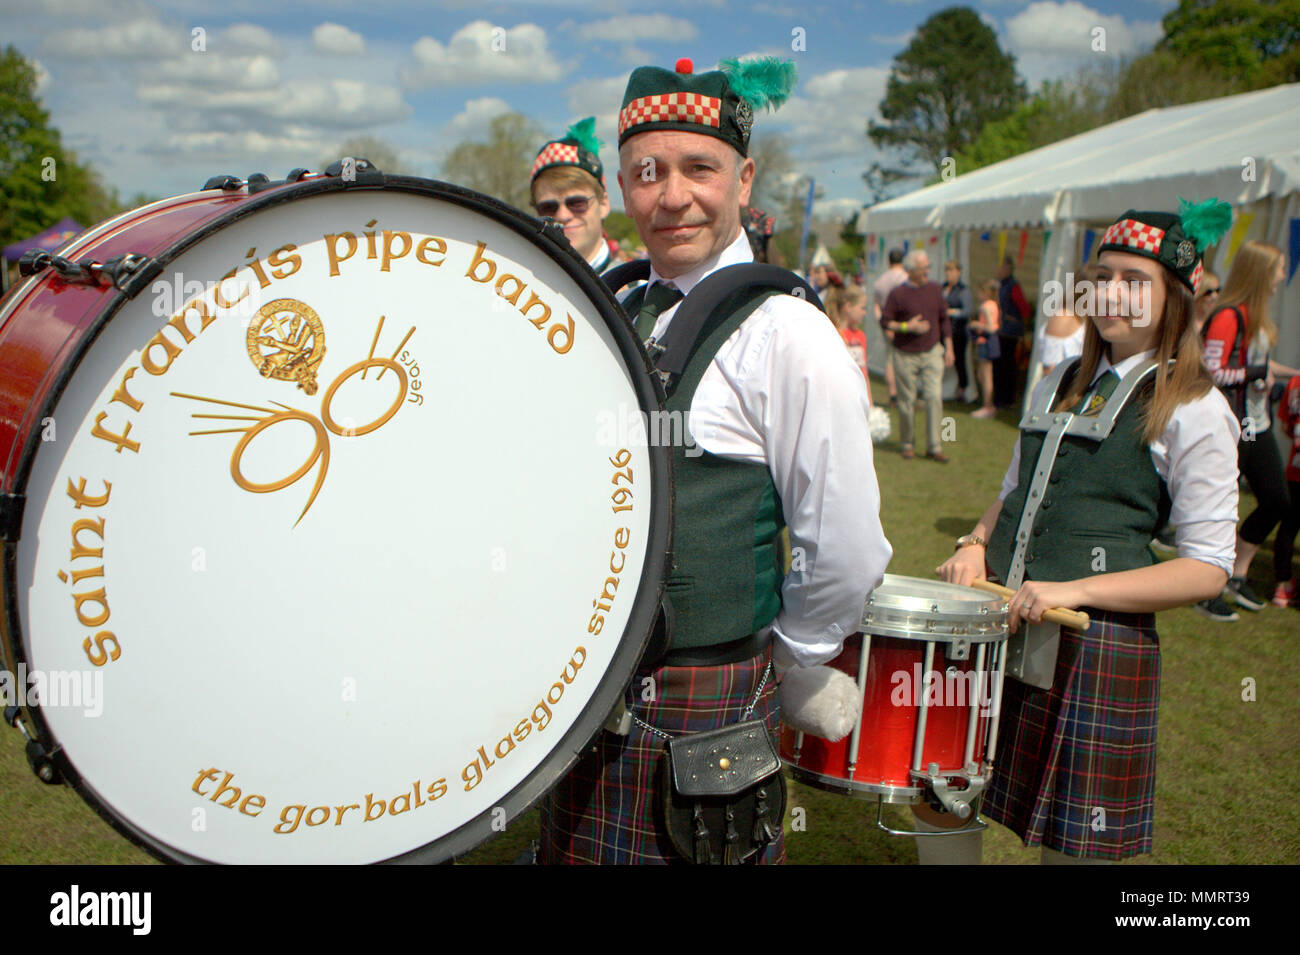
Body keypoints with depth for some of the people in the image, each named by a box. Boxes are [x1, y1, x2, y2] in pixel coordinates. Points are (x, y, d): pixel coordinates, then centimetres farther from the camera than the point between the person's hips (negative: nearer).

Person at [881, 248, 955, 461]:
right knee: (907, 400, 4)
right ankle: (907, 444, 21)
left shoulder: (935, 289, 5)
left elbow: (944, 319, 13)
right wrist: (907, 327, -18)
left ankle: (933, 446, -2)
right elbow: (885, 321, -4)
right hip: (905, 355, -2)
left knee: (934, 398, -8)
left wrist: (949, 348, 11)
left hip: (932, 352, 2)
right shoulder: (898, 294, -7)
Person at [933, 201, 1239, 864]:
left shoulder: (1195, 411, -6)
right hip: (999, 624, 6)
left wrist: (1076, 590, -19)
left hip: (1097, 642, -6)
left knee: (1071, 846, 7)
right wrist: (976, 545, 2)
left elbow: (1207, 570, -9)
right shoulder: (1061, 385, 13)